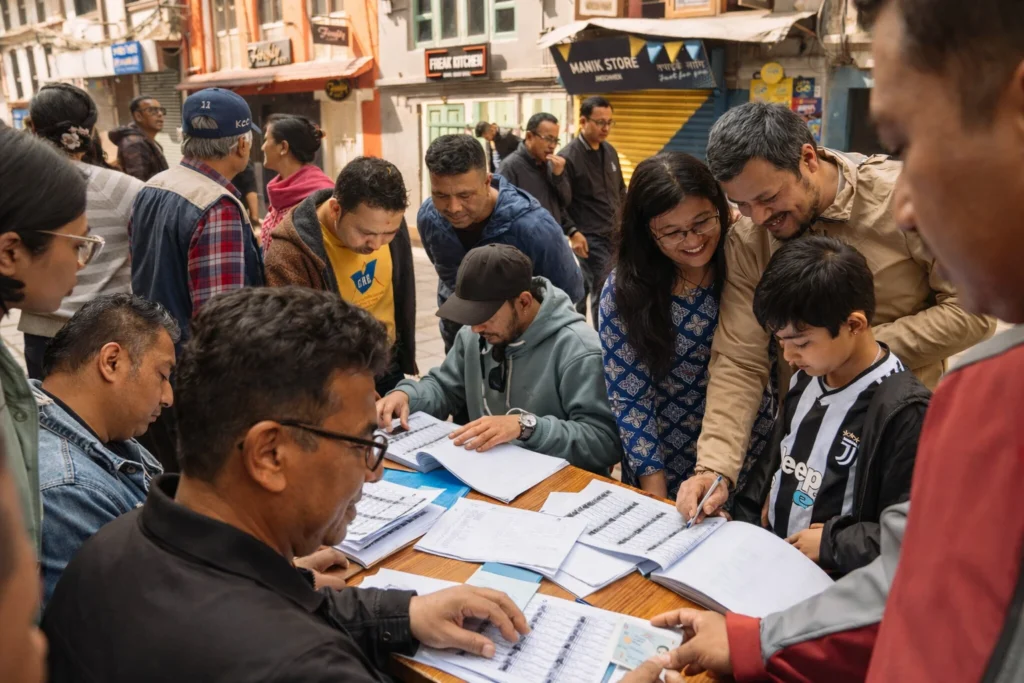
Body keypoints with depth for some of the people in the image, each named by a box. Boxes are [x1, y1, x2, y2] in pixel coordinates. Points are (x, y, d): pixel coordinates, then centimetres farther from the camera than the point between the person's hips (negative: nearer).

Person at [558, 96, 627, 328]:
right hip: (590, 239, -6)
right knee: (603, 293, -5)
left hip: (615, 235, 7)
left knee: (588, 288, 18)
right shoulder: (568, 156, -13)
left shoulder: (610, 151, 9)